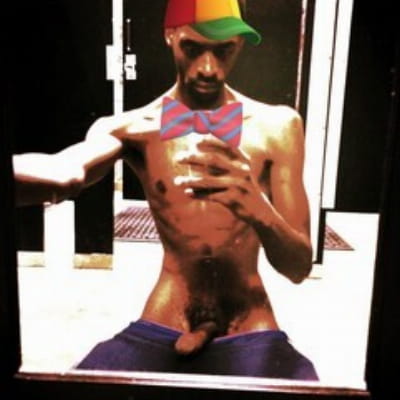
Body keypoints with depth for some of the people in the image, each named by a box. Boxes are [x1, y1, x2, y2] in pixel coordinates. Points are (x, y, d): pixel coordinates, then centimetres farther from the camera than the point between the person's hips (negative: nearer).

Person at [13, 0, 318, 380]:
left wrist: (259, 210, -26)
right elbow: (63, 175, -24)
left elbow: (299, 267, -5)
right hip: (157, 333, 0)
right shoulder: (131, 127, -1)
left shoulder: (277, 125, -2)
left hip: (252, 338, 1)